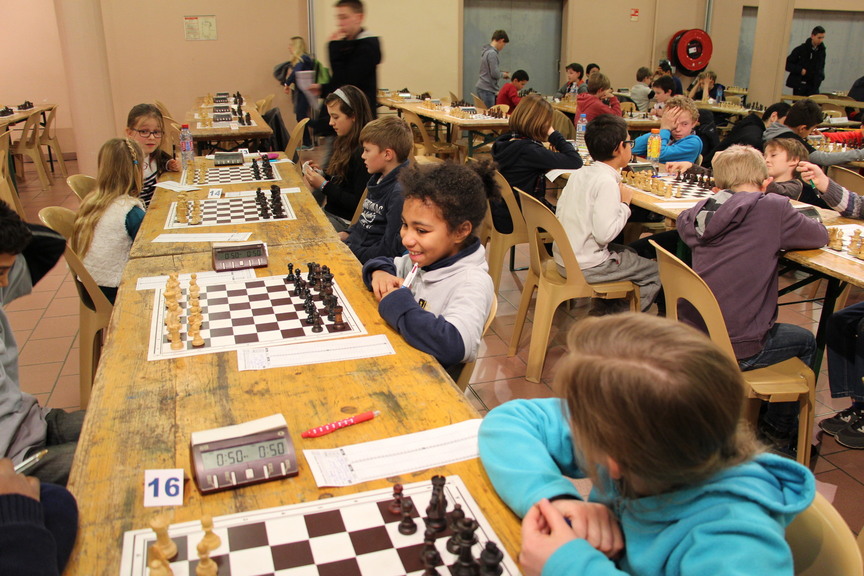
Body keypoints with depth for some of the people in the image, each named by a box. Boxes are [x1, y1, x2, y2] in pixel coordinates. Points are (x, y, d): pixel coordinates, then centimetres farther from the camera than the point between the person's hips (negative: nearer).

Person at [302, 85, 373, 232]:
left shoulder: (363, 153, -19)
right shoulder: (346, 143, 10)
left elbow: (357, 204, -21)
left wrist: (323, 185, -16)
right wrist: (322, 174, 1)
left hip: (344, 222, -9)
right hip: (330, 212, 9)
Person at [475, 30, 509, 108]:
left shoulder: (486, 51, 13)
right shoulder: (492, 53, -16)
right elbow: (495, 74, -19)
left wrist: (501, 73, 16)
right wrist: (503, 75, 0)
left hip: (481, 87, 10)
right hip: (487, 90, -10)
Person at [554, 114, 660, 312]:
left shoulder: (578, 174, 5)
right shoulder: (607, 182, -21)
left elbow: (559, 214, 8)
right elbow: (604, 234, -27)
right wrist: (624, 204, -11)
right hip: (586, 269, -9)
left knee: (629, 252, 31)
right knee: (658, 273, 5)